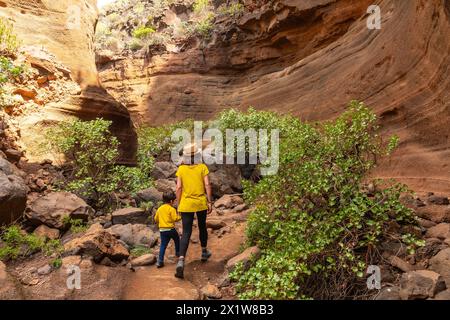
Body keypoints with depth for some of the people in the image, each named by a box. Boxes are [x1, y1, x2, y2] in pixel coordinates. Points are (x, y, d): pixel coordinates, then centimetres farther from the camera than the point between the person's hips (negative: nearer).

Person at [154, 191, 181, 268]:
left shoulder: (159, 209, 10)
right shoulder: (171, 209, -9)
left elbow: (156, 219, 15)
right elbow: (175, 218, -15)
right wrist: (180, 217, 3)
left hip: (162, 230, 5)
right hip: (170, 229, -5)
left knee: (163, 245, 5)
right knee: (177, 239, 22)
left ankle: (160, 261, -2)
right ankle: (178, 252, 36)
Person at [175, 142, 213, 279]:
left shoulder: (181, 169, -2)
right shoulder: (203, 167, -4)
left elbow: (179, 188, -3)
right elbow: (207, 185, -8)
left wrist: (178, 205, 5)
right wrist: (210, 202, -2)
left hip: (186, 204, 0)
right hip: (201, 203, 0)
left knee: (186, 232, 2)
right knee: (202, 227, 23)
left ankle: (181, 261, -14)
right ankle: (204, 252, 41)